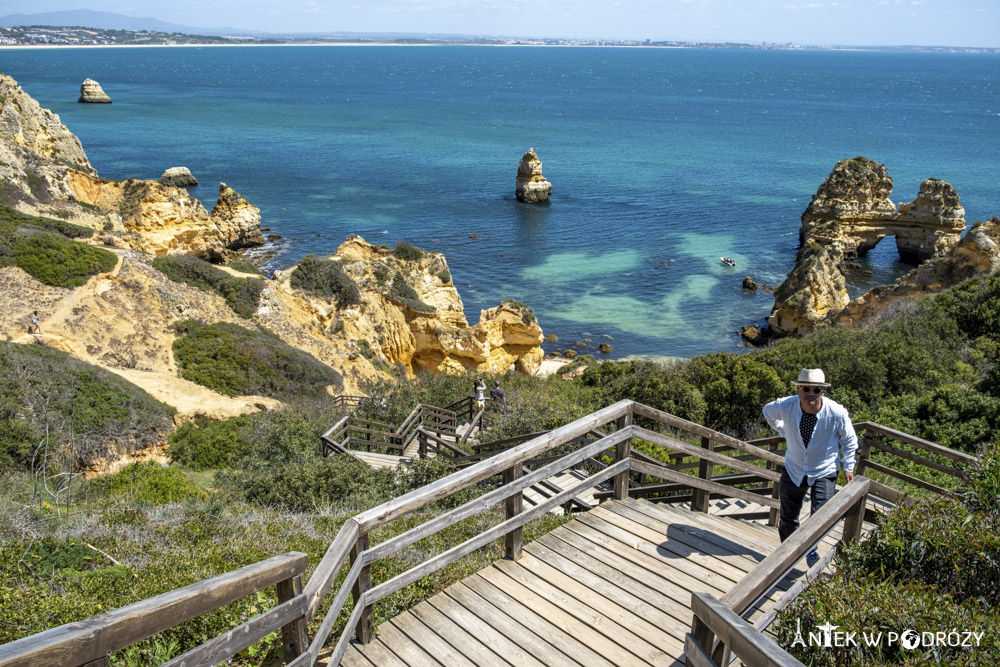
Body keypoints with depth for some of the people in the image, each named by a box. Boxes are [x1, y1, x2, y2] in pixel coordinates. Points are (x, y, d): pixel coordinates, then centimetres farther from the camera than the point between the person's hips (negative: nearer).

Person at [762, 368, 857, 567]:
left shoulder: (837, 413, -24)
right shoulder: (785, 406, -22)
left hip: (824, 472, -1)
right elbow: (768, 411, 5)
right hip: (794, 470, 2)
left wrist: (848, 467, 1)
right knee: (788, 517, 14)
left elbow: (849, 440, -3)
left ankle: (811, 550, 27)